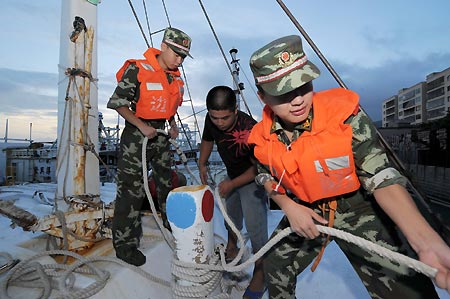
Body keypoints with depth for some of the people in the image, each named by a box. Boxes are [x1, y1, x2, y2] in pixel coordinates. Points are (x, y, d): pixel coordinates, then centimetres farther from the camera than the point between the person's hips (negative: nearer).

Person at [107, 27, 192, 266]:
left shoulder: (175, 78, 8)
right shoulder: (137, 70, -14)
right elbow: (117, 103, -13)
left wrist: (172, 125, 6)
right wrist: (142, 126, -17)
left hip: (160, 133, 7)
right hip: (136, 133, -7)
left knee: (167, 181, 17)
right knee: (131, 190, -4)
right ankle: (124, 244, 12)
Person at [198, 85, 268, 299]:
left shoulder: (250, 129, -37)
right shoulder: (211, 120, -19)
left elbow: (258, 167, -26)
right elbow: (207, 140, 4)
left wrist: (232, 184, -25)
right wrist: (202, 164, -4)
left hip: (253, 179, -7)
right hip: (232, 175, 7)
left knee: (255, 228, -9)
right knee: (230, 214, 24)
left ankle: (260, 275, 12)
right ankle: (231, 249, 50)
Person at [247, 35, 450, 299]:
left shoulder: (344, 115, -25)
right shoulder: (263, 137, -13)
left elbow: (381, 177, -26)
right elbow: (267, 177, 4)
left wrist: (427, 242, -37)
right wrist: (289, 208, -14)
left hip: (357, 211, -3)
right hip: (304, 212, 4)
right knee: (275, 266, 17)